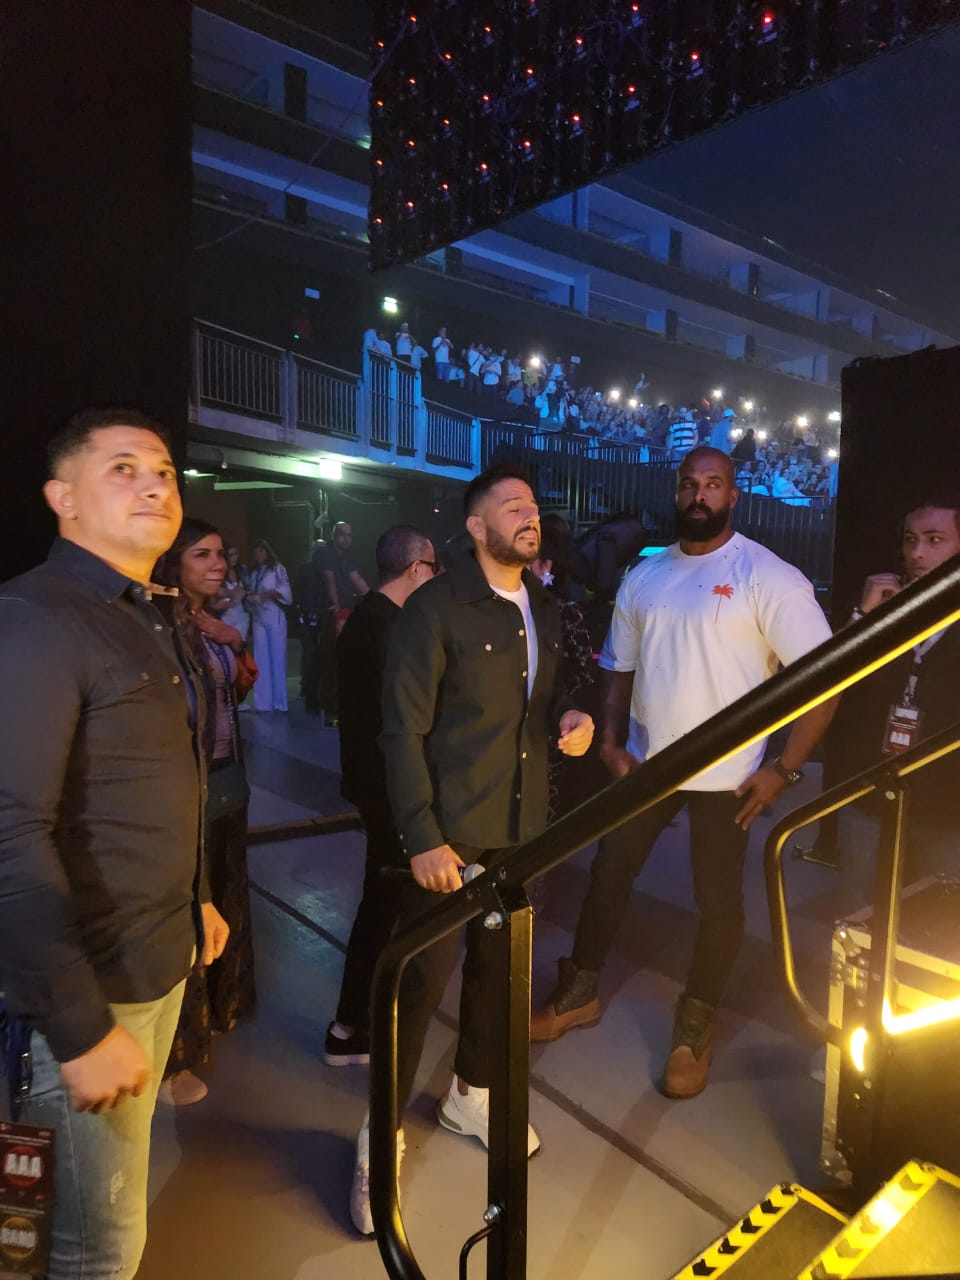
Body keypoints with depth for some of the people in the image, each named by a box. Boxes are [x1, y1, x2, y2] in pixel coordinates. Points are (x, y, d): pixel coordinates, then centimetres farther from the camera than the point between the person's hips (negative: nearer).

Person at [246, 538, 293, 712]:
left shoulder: (277, 569, 3)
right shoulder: (254, 574, 18)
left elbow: (286, 592, -7)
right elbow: (250, 596, 16)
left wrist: (269, 594, -20)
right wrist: (249, 599, -6)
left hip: (275, 618, -5)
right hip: (258, 619, 5)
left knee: (277, 659, -3)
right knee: (261, 661, 2)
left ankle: (279, 702, 1)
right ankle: (262, 703, 5)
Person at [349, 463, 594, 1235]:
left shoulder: (545, 610, 7)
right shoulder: (434, 608, -14)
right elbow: (403, 731, -16)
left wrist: (566, 719, -4)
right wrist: (422, 838, -20)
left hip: (522, 821, 7)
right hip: (451, 825, -6)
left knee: (498, 962, 20)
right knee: (422, 976, 2)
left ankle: (472, 1095, 43)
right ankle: (382, 1136, 24)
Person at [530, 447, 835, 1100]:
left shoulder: (768, 577, -13)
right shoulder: (643, 577, 4)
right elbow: (619, 666, 11)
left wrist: (786, 768, -16)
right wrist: (611, 741, 1)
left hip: (727, 773, -4)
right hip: (645, 761, 5)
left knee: (718, 898, 10)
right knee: (608, 871, 14)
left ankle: (697, 1024, 33)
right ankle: (580, 992, 35)